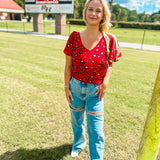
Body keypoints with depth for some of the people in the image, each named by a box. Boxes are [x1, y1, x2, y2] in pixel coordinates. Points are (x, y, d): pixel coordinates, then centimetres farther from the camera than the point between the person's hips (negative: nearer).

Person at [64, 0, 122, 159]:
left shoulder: (109, 40, -11)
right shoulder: (75, 37, -9)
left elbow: (109, 64, 3)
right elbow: (68, 65, -3)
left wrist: (106, 81, -14)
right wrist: (67, 87, -2)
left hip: (95, 91, -1)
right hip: (75, 87, 2)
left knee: (96, 130, 5)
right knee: (77, 121, 25)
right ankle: (79, 143, 57)